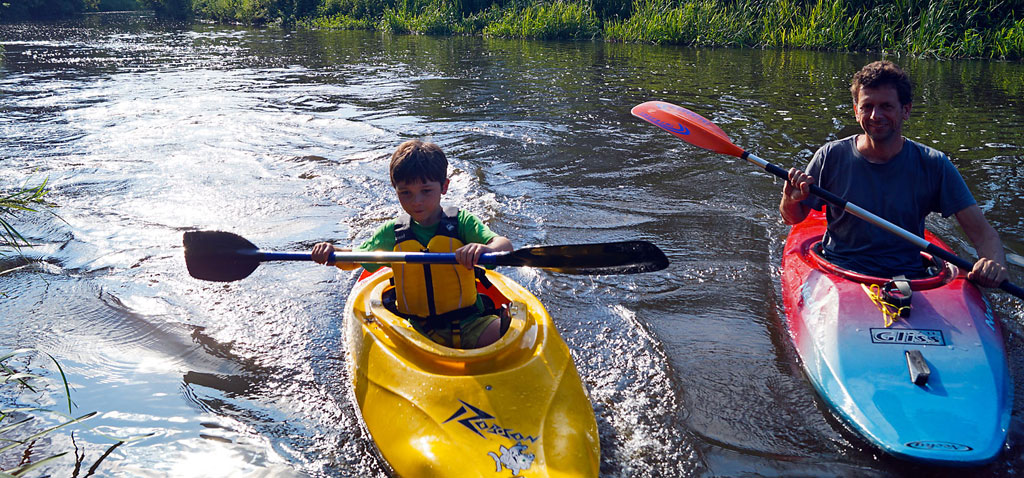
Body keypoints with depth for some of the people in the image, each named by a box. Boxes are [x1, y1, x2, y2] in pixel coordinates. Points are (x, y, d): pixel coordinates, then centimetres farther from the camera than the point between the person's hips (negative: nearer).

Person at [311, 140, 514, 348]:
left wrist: (486, 249, -39)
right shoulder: (392, 232, 7)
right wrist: (331, 253, -11)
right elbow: (354, 259, 12)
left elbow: (505, 245, -14)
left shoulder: (462, 222, -1)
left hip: (468, 324, -1)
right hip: (416, 328, 1)